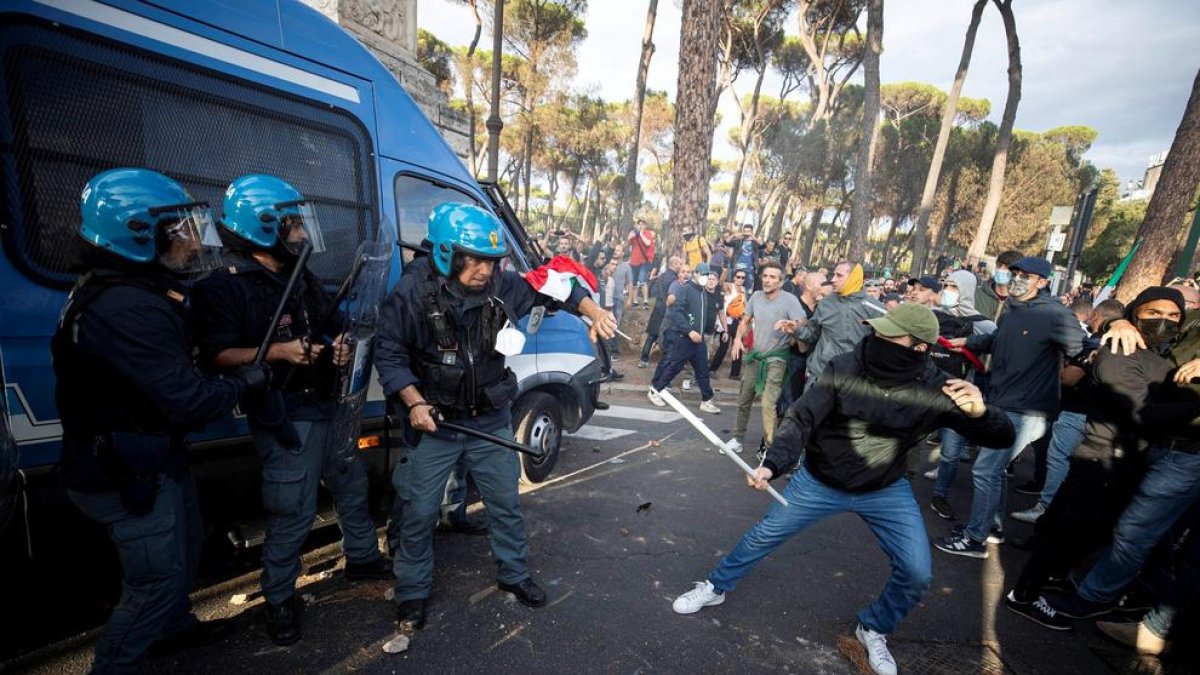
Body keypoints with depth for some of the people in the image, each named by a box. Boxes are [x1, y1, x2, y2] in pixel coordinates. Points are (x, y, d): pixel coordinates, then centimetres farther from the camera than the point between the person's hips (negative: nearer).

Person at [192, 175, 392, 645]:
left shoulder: (304, 278, 14)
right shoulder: (226, 286, -10)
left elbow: (332, 328, 22)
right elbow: (216, 356, -17)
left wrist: (342, 346, 1)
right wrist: (279, 351, -28)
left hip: (330, 405, 8)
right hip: (285, 418, -8)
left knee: (352, 486, 20)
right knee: (293, 513, 1)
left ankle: (363, 558, 41)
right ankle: (279, 598, 25)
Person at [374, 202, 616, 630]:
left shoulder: (502, 286, -10)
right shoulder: (411, 293, -16)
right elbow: (388, 354, -9)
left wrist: (593, 312, -12)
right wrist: (414, 402, -21)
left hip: (491, 422, 3)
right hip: (433, 424, -2)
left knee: (506, 503, 16)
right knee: (419, 512, 10)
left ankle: (513, 574, 41)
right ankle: (413, 591, 37)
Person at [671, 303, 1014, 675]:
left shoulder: (935, 389, -19)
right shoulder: (843, 368, -22)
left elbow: (1003, 437, -16)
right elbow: (801, 419, -24)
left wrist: (980, 412, -40)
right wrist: (772, 464, -40)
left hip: (886, 490, 1)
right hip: (819, 481, -1)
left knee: (917, 573, -2)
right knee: (762, 537, 6)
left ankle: (873, 630, 30)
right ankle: (716, 587, 32)